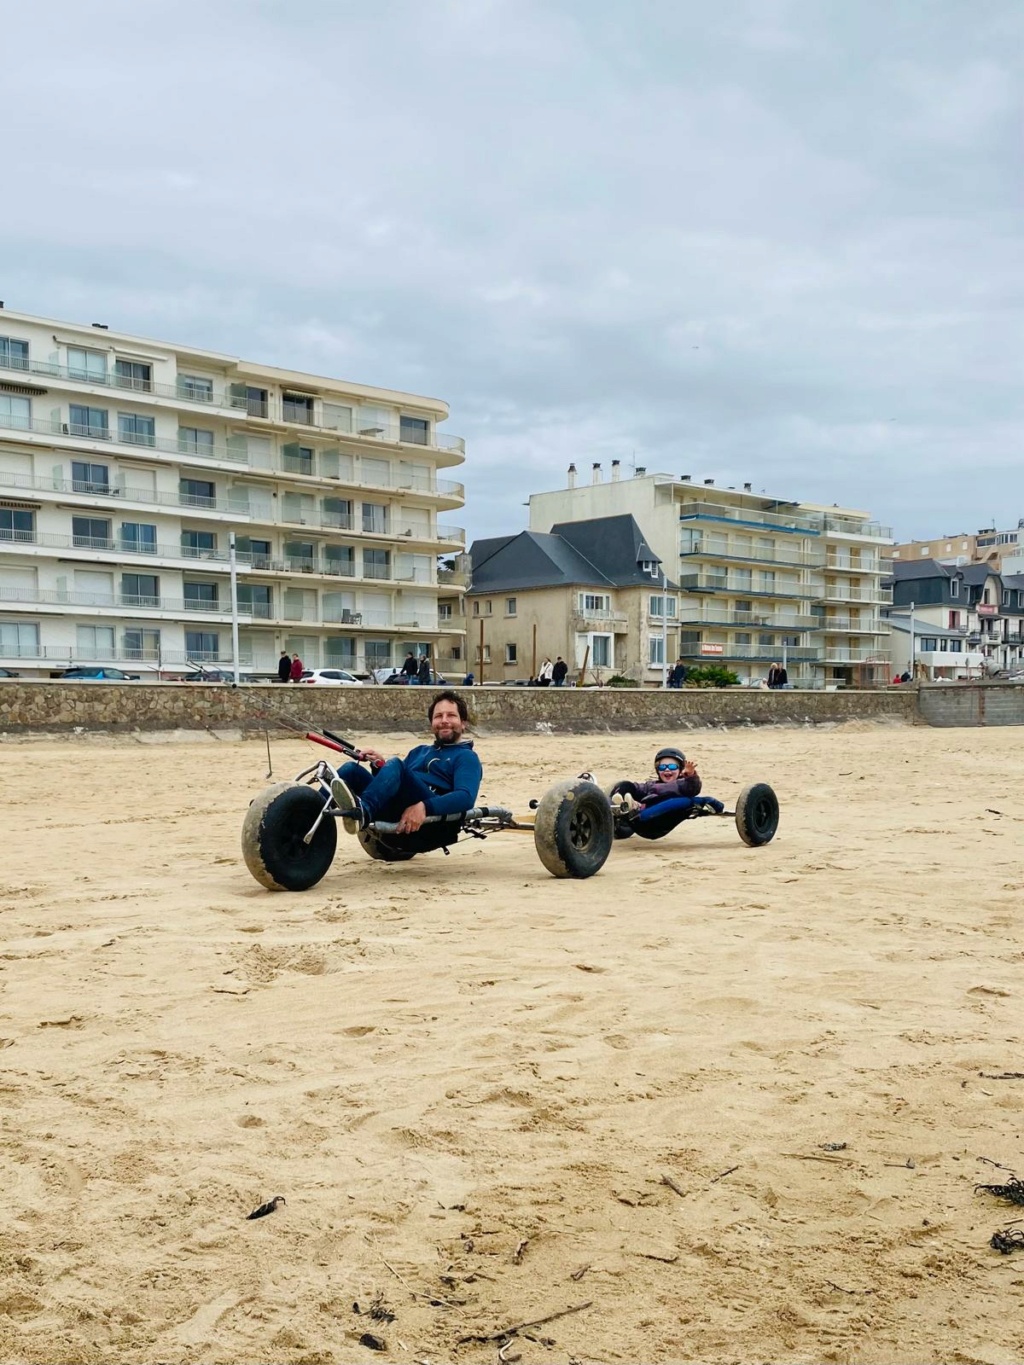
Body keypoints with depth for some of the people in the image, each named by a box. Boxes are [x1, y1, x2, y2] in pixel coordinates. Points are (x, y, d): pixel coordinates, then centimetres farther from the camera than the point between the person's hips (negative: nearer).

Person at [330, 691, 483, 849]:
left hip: (433, 825, -5)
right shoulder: (419, 751, 33)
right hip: (395, 823, 6)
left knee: (396, 764, -27)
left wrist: (424, 807, -25)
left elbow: (466, 797, -8)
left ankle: (361, 812, -56)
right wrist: (380, 766, 6)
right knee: (352, 769, -11)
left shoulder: (466, 757, 12)